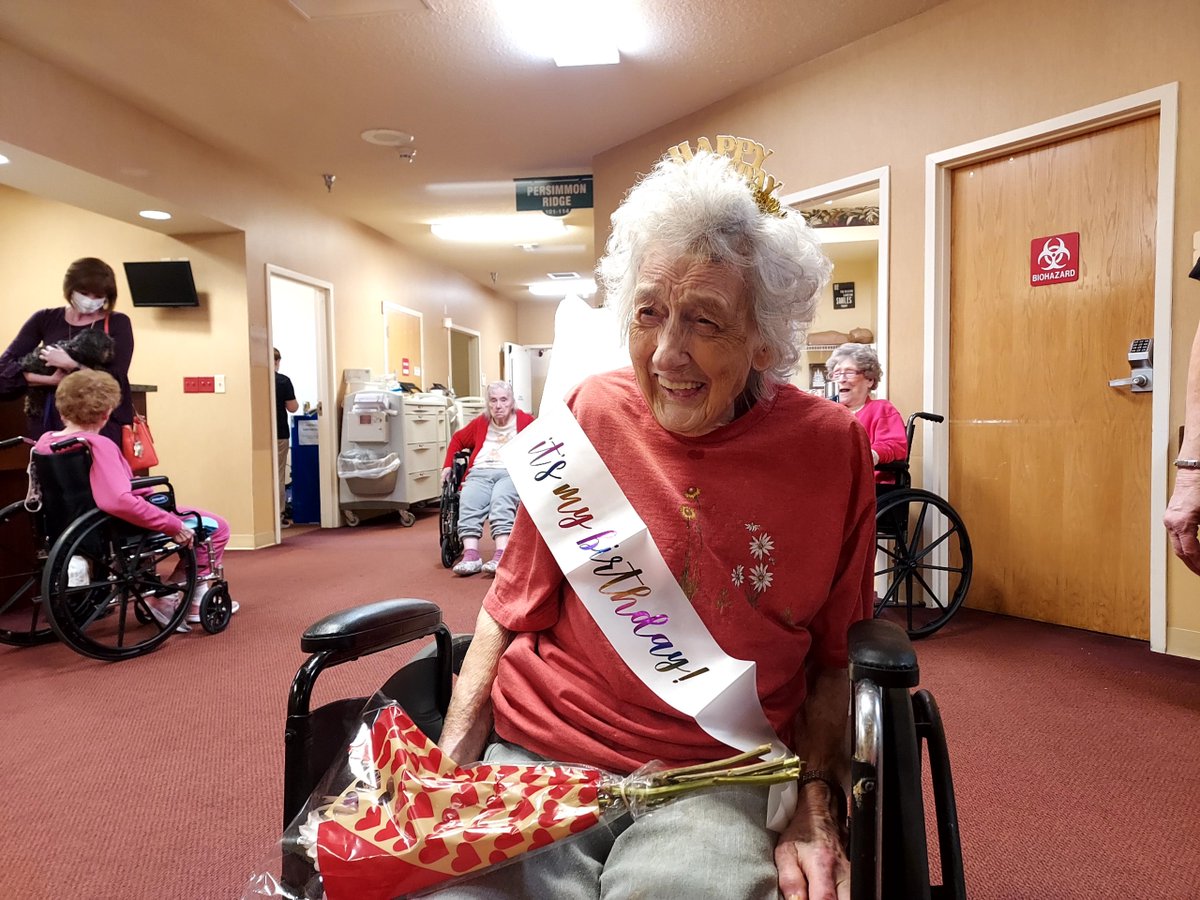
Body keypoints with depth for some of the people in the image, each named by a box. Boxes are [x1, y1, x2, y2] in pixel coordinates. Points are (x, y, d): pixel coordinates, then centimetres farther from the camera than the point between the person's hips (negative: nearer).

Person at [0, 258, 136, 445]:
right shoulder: (45, 319, 11)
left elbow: (116, 378, -7)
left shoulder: (117, 323, 4)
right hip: (49, 419, 3)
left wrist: (72, 365, -18)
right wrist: (49, 380, -10)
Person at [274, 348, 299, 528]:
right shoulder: (283, 381, -8)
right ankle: (279, 516, 7)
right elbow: (292, 407, -7)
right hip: (279, 434, -2)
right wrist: (296, 401, 13)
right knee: (278, 475, 4)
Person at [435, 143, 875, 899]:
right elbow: (515, 606, 4)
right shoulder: (588, 415, -4)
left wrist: (812, 807, -6)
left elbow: (834, 653, 5)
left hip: (712, 779, 0)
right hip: (532, 752, 1)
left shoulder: (829, 448, -5)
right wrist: (450, 763, -5)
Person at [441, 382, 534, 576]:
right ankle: (471, 555, -43)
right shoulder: (480, 422, 24)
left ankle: (501, 556, -49)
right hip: (480, 472, 3)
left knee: (501, 502, -36)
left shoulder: (525, 421, 14)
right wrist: (447, 466, 24)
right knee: (468, 503, -30)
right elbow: (457, 439, 35)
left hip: (512, 473, -3)